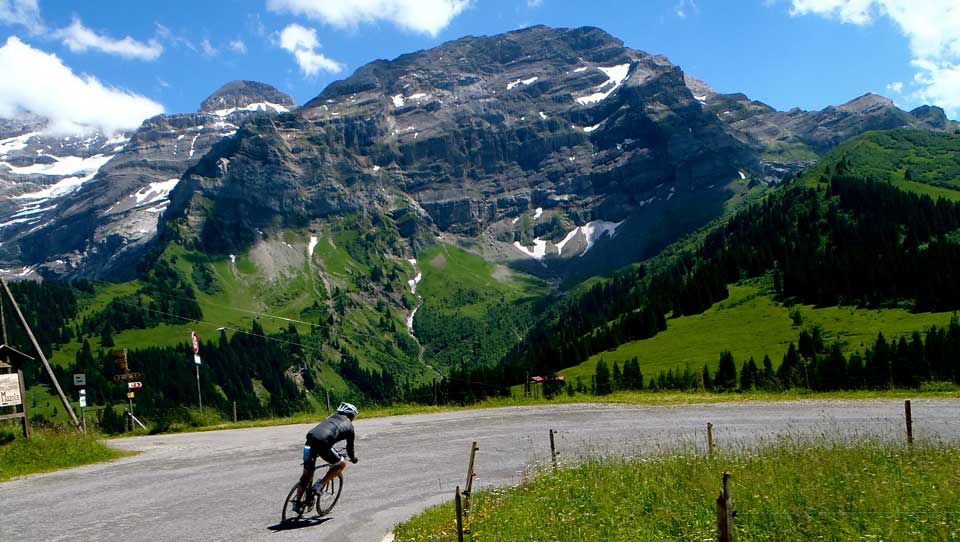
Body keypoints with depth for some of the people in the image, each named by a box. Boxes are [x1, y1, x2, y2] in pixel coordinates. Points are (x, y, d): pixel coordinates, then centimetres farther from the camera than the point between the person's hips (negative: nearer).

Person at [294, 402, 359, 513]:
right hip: (323, 443, -6)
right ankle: (321, 485, 8)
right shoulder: (349, 425, 20)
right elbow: (350, 446, 27)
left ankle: (297, 503, 21)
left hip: (310, 438, 6)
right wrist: (353, 458, 48)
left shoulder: (331, 416, 33)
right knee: (342, 464, 18)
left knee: (306, 473, 19)